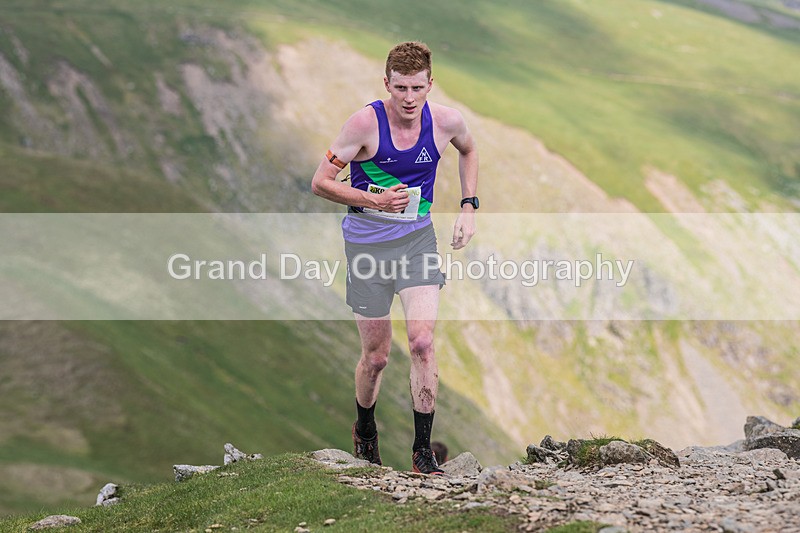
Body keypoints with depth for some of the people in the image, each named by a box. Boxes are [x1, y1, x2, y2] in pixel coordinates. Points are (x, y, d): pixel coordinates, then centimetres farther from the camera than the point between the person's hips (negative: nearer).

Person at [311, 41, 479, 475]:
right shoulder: (365, 123, -16)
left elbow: (468, 149, 19)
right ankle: (364, 431, 35)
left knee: (422, 342, -15)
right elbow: (320, 182, -11)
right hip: (367, 243, -2)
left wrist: (468, 206, 9)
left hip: (417, 239, 2)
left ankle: (423, 450, -6)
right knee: (376, 355, 6)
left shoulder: (446, 121, -6)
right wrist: (375, 201, -23)